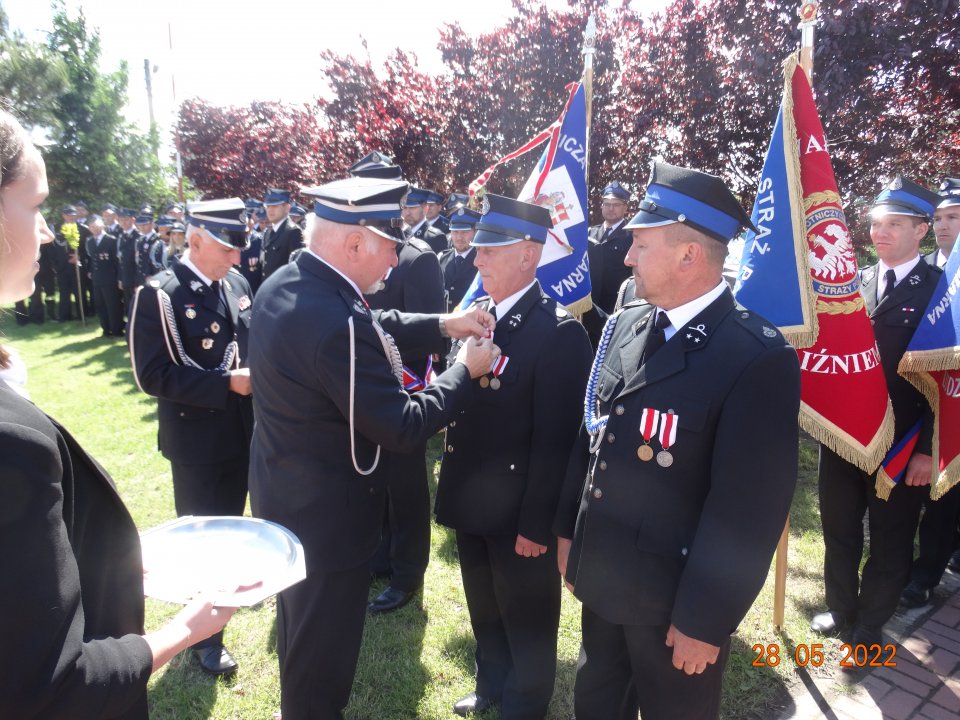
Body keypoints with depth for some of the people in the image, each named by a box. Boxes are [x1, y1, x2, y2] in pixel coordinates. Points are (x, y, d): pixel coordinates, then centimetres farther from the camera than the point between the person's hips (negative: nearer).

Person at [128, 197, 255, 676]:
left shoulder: (236, 283, 3)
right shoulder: (159, 294, -16)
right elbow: (152, 375, -22)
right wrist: (227, 382, -26)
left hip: (242, 431, 6)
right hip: (197, 439, -6)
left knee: (228, 527, 23)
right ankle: (205, 636, 28)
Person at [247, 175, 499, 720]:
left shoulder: (283, 284, -3)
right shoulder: (336, 321, -34)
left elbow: (373, 328, 9)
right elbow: (403, 429, -27)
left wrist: (442, 325, 1)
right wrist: (466, 370, -14)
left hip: (286, 494, 10)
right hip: (328, 514, -10)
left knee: (301, 629, 32)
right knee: (324, 645, 15)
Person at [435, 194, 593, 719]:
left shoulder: (559, 332, -20)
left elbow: (555, 440, -20)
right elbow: (459, 401, 7)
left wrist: (536, 523, -16)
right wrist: (452, 486, 8)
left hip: (519, 513, -7)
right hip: (471, 502, 7)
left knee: (527, 621, 17)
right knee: (484, 611, 27)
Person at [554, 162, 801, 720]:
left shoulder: (758, 358, -23)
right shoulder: (626, 325, -1)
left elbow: (748, 508, -20)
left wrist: (705, 619, -15)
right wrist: (567, 528, 10)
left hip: (674, 598, -6)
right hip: (602, 577, 6)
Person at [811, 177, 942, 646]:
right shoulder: (855, 282, 6)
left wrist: (928, 448, -13)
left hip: (901, 443, -4)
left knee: (890, 541, 13)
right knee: (839, 532, 18)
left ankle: (870, 624, 33)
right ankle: (840, 609, 38)